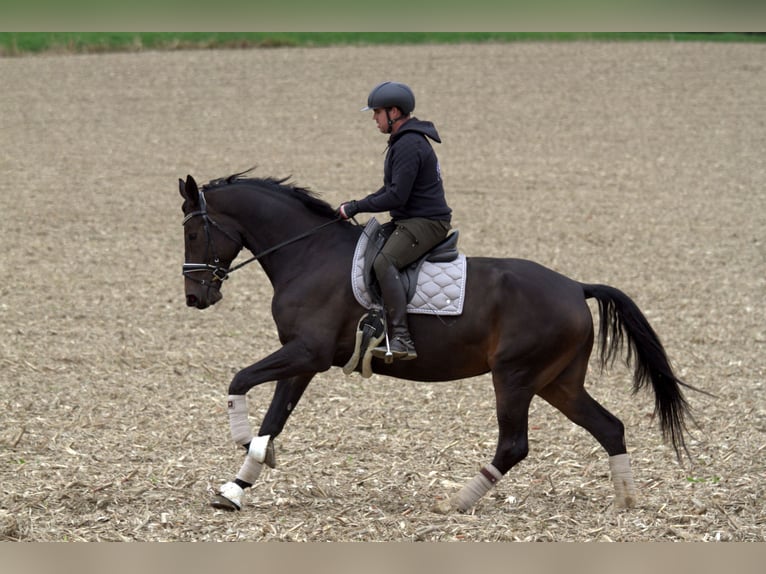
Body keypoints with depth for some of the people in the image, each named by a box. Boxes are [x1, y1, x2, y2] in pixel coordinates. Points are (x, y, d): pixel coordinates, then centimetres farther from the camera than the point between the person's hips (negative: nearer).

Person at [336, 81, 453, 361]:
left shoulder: (409, 146, -18)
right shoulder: (405, 141, 17)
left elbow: (396, 196, -24)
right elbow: (392, 189, 25)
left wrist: (356, 207, -16)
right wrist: (357, 205, 13)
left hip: (426, 222, -12)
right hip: (409, 221, 12)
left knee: (383, 262, -32)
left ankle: (401, 340, -40)